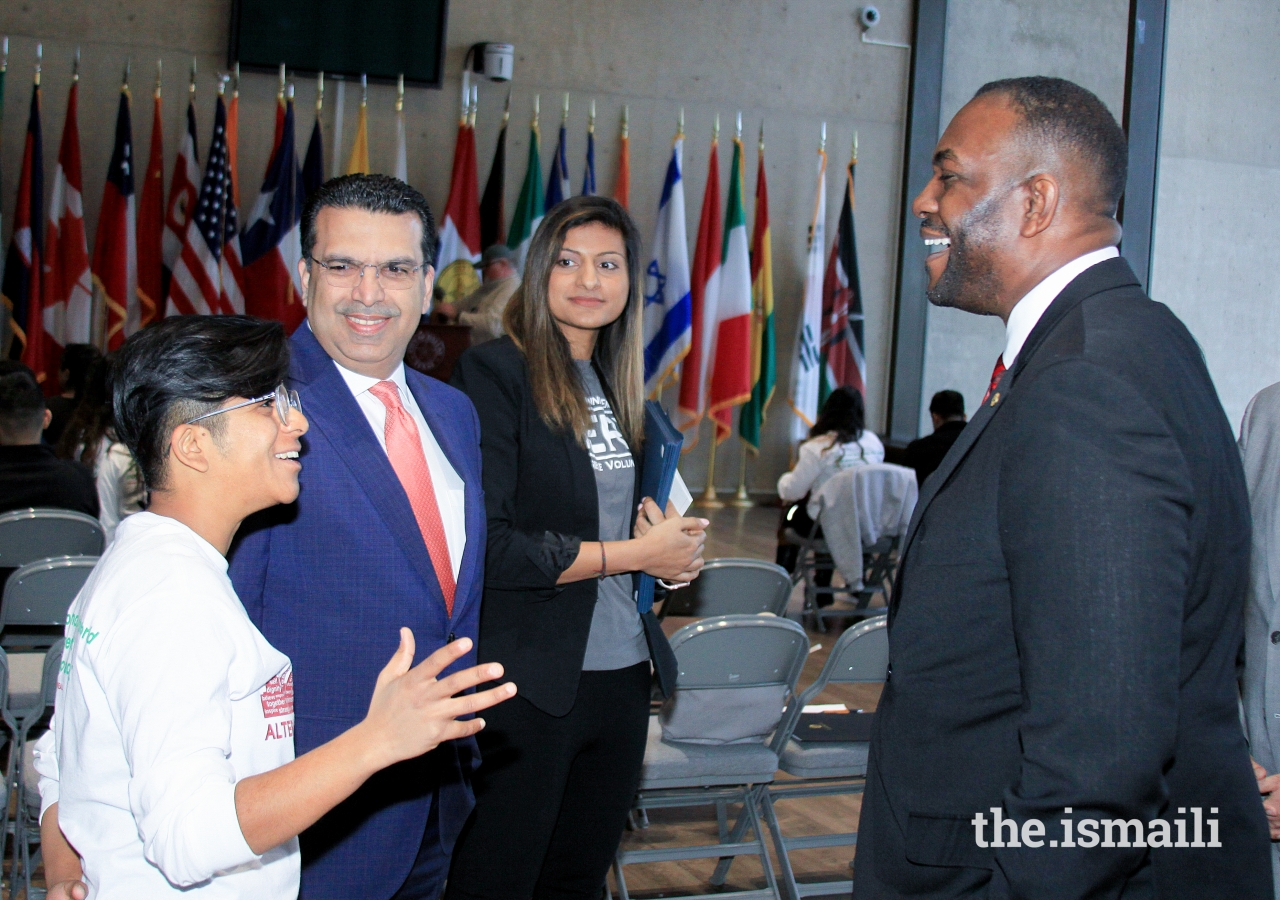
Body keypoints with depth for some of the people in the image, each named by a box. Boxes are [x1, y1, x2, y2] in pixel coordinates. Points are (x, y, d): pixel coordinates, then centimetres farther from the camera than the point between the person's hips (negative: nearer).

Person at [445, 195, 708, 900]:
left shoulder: (616, 385, 13)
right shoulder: (494, 372, -9)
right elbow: (484, 546, -18)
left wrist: (669, 535, -2)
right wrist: (637, 554, -13)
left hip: (622, 672, 7)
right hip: (528, 680, -7)